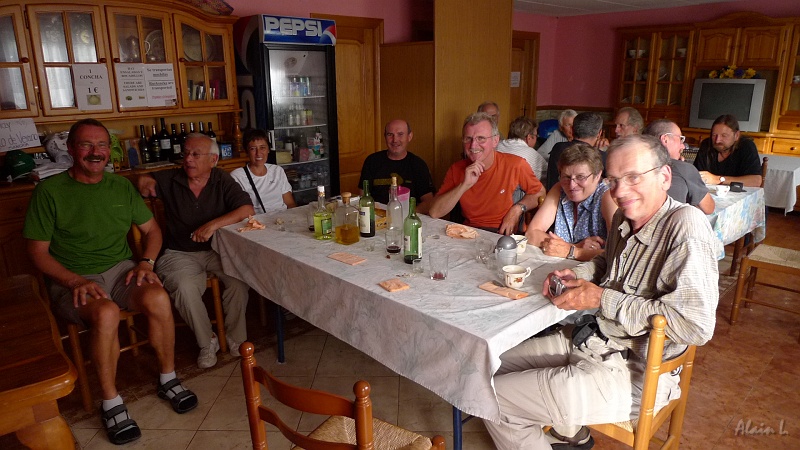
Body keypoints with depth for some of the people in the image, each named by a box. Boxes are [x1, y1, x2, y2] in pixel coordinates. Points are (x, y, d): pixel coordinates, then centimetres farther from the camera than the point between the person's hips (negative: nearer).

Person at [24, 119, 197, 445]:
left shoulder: (121, 187, 12)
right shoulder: (49, 191, -1)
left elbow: (151, 229, 16)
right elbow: (38, 252, -2)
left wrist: (146, 262, -4)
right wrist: (76, 281, -17)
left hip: (121, 269, 3)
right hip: (72, 280, -3)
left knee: (158, 298, -29)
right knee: (106, 312, -36)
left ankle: (168, 378, -7)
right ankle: (111, 402, -15)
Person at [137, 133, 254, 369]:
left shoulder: (222, 181, 0)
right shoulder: (170, 180, 5)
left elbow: (248, 210, -12)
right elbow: (144, 181, 20)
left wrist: (214, 224, -25)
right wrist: (146, 184, -6)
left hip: (217, 250, 0)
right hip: (179, 253, 1)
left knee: (239, 280, -29)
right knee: (185, 287, -30)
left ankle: (236, 339, -6)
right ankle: (207, 342, -7)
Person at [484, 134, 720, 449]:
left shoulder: (686, 226, -22)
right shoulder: (624, 217, 3)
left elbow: (697, 325, -30)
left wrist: (602, 299, -22)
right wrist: (577, 274, 3)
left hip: (630, 373, -9)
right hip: (589, 339, 9)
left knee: (492, 398, -8)